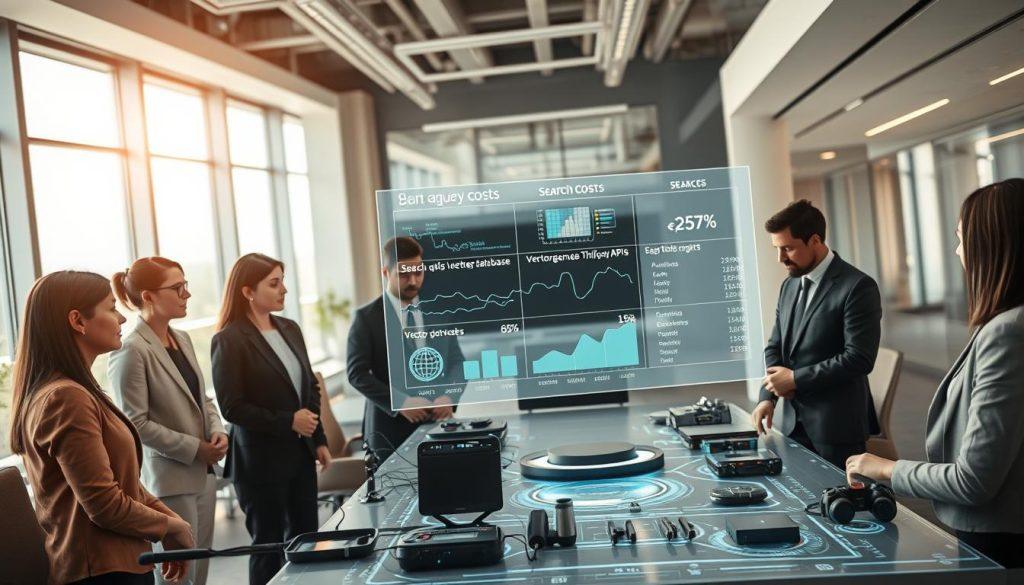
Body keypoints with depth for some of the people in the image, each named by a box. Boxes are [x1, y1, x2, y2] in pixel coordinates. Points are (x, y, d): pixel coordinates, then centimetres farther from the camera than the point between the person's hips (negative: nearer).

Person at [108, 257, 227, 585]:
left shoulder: (183, 339, 9)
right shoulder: (131, 352, -16)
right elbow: (136, 424, -18)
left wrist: (217, 431, -1)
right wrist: (195, 448, -16)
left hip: (203, 474, 8)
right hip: (169, 481, -8)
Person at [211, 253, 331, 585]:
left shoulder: (289, 329, 8)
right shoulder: (229, 340, -12)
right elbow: (231, 407, -16)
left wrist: (319, 439, 10)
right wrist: (287, 422, -18)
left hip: (300, 452, 6)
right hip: (260, 458, -6)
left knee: (304, 538, 11)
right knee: (269, 545, 5)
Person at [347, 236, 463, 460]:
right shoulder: (367, 317, -3)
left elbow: (456, 361, 11)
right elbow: (357, 373, -6)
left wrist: (449, 396, -7)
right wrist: (399, 402, -16)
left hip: (436, 421, 3)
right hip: (390, 427, -3)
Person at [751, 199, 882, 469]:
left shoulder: (858, 287, -12)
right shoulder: (789, 286, 11)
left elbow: (859, 358, -18)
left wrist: (795, 379, -15)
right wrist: (767, 396, -2)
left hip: (836, 426, -6)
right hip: (794, 423, 6)